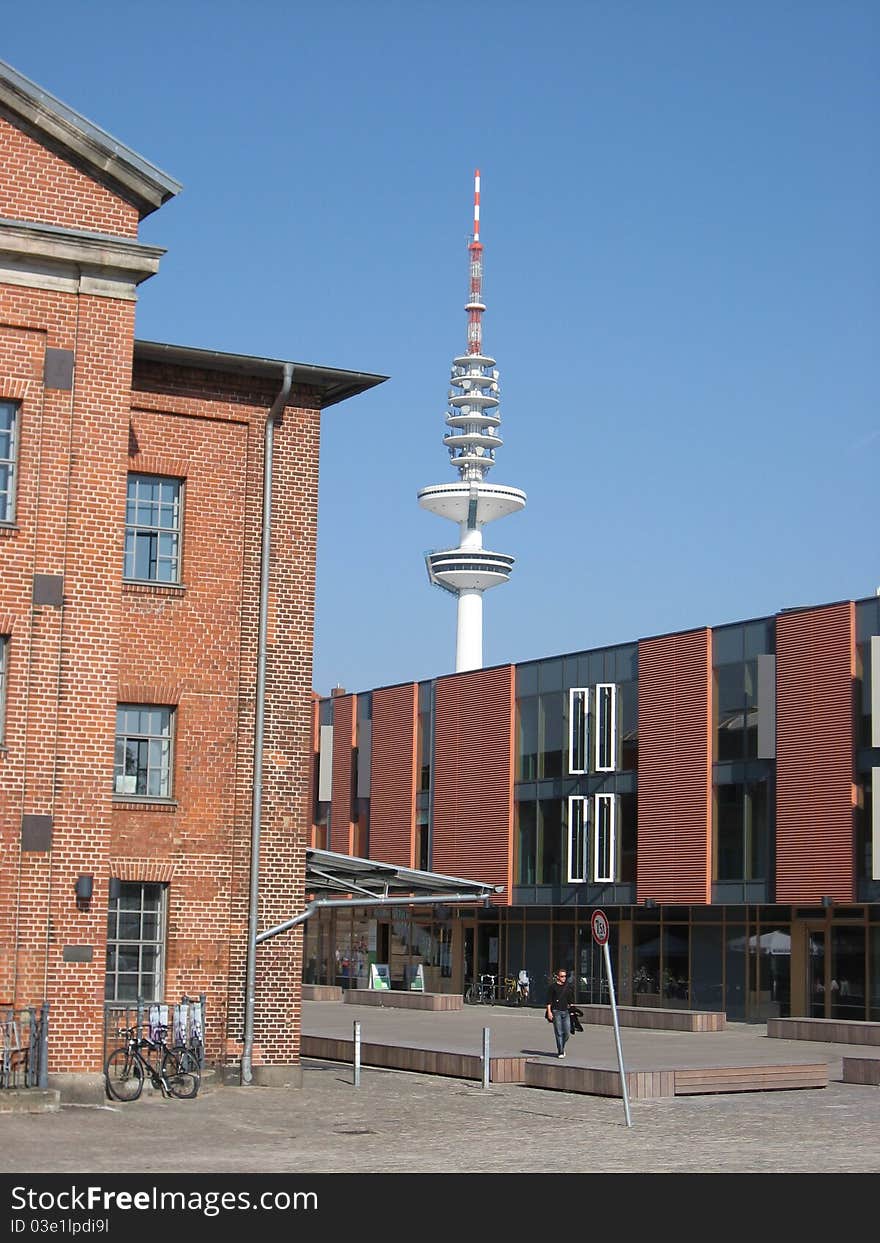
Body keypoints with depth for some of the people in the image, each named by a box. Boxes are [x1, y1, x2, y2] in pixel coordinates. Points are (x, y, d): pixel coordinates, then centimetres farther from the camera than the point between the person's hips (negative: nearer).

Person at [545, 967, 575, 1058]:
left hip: (566, 1011, 4)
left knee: (567, 1032, 1)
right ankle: (560, 1052, -1)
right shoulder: (553, 986, -1)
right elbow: (549, 1000, -2)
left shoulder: (568, 986, 13)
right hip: (556, 1011, -4)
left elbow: (571, 1000, 20)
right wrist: (549, 1011, -9)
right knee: (559, 1033, -5)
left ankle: (562, 1048, 24)